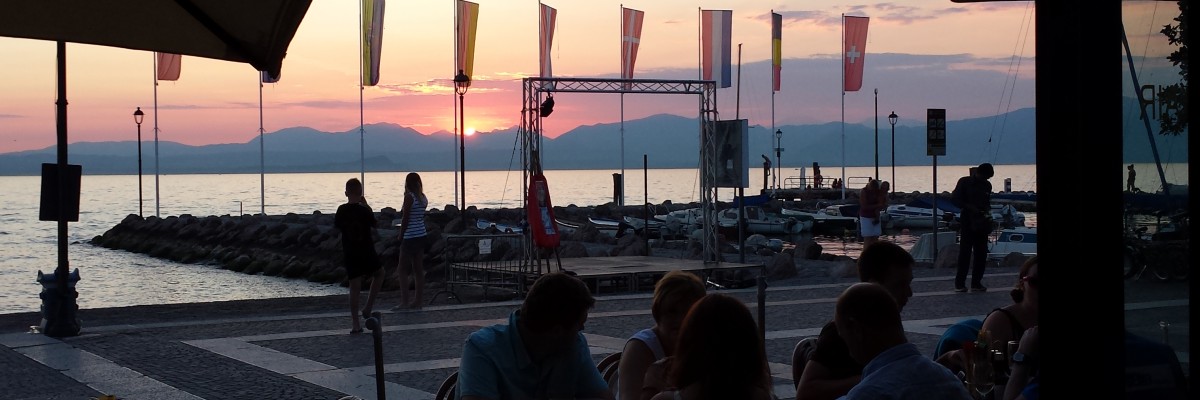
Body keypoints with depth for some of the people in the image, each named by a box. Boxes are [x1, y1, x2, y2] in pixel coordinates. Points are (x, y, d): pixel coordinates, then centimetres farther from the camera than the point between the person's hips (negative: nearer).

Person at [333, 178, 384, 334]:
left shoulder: (341, 211, -4)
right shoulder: (364, 210, -13)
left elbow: (337, 226, 11)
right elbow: (373, 224, 4)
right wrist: (366, 204, 6)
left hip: (350, 254, 3)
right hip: (367, 252, -2)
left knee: (354, 287, 5)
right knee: (379, 273, 25)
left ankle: (355, 324, 2)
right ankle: (368, 308, 16)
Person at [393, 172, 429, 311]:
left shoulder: (409, 197, -11)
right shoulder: (423, 198, 10)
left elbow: (405, 218, -13)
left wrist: (400, 237, -7)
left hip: (410, 237, -8)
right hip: (421, 236, 8)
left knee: (402, 270, -3)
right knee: (418, 270, 9)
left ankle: (404, 302, -8)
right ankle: (417, 301, 12)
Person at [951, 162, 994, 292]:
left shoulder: (987, 185, 13)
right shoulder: (964, 182, -3)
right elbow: (954, 199, -6)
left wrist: (987, 211, 0)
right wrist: (970, 207, -16)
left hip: (982, 223, 5)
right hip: (968, 222, -5)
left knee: (981, 254, 3)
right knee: (965, 253, -6)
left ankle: (976, 283, 10)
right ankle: (959, 283, -1)